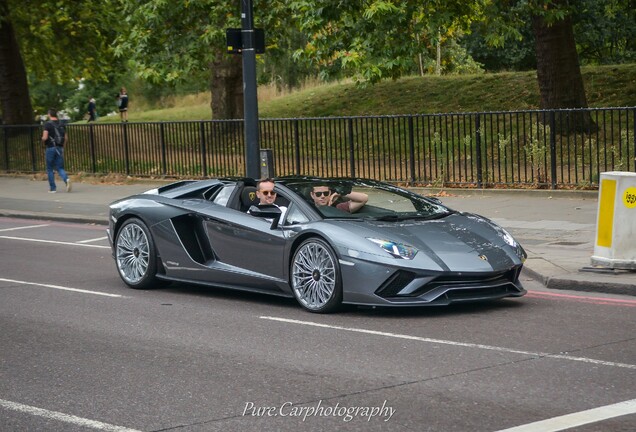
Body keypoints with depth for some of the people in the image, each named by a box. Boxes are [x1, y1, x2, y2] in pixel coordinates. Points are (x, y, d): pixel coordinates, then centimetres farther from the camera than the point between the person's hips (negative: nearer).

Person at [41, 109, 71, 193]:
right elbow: (65, 138, 8)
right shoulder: (61, 124, 7)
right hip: (60, 148, 4)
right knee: (60, 168, 7)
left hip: (50, 148, -4)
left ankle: (52, 188, 9)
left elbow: (45, 137, -16)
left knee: (50, 169, 8)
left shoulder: (47, 124, -9)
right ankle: (66, 179, -22)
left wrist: (43, 141, 6)